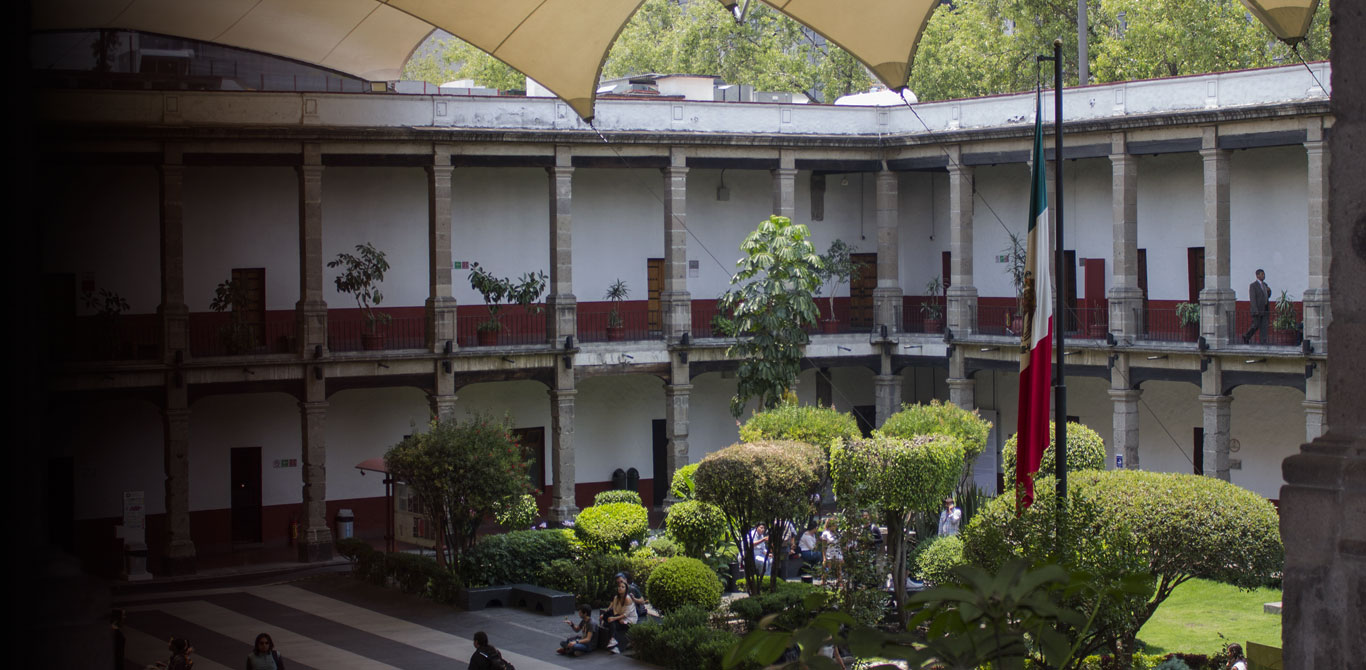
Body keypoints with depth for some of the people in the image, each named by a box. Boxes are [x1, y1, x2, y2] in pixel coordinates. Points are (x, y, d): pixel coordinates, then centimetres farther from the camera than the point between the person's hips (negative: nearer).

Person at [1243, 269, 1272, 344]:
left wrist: (1269, 291, -1)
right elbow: (1252, 299, -14)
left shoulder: (1264, 285, 15)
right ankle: (1246, 337, 19)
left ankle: (1263, 343, -4)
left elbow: (1267, 296, 22)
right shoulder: (1253, 285, -8)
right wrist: (1256, 311, -22)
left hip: (1264, 310, 6)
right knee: (1256, 326, -5)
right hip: (1256, 310, -6)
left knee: (1263, 327, -1)